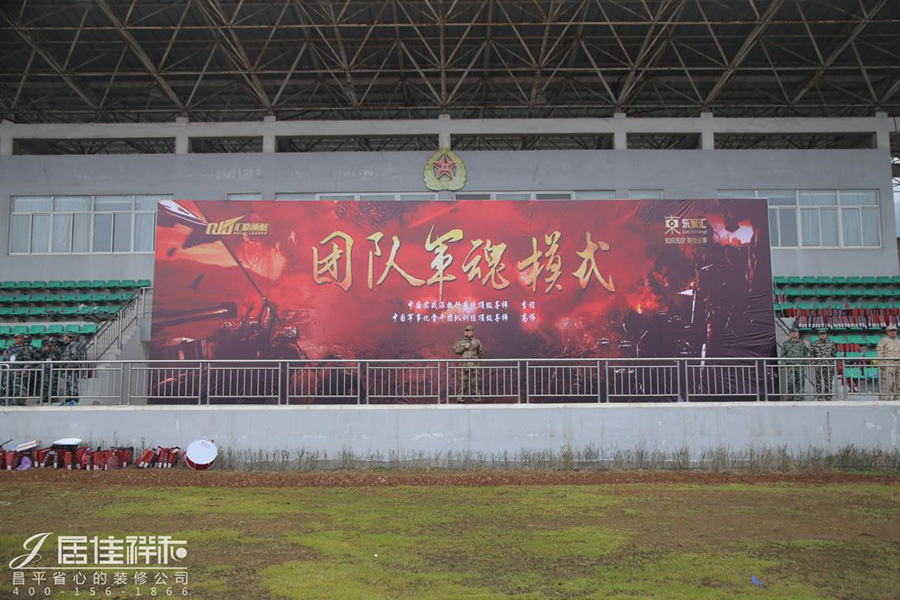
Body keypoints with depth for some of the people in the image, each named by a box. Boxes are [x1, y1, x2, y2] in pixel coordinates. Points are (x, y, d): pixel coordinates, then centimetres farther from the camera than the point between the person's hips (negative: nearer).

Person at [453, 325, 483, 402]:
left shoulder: (476, 341, 9)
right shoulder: (460, 341, 7)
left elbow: (481, 351, 19)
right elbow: (455, 350, -5)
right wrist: (464, 347, -12)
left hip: (474, 365, 0)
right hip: (463, 364, 0)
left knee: (474, 381, 0)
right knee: (463, 381, -1)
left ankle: (476, 397, 8)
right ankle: (461, 398, 5)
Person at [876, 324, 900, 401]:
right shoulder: (883, 341, 2)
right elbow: (879, 352, -5)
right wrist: (881, 363, -14)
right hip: (887, 365, -6)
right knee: (887, 382, -11)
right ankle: (885, 397, -10)